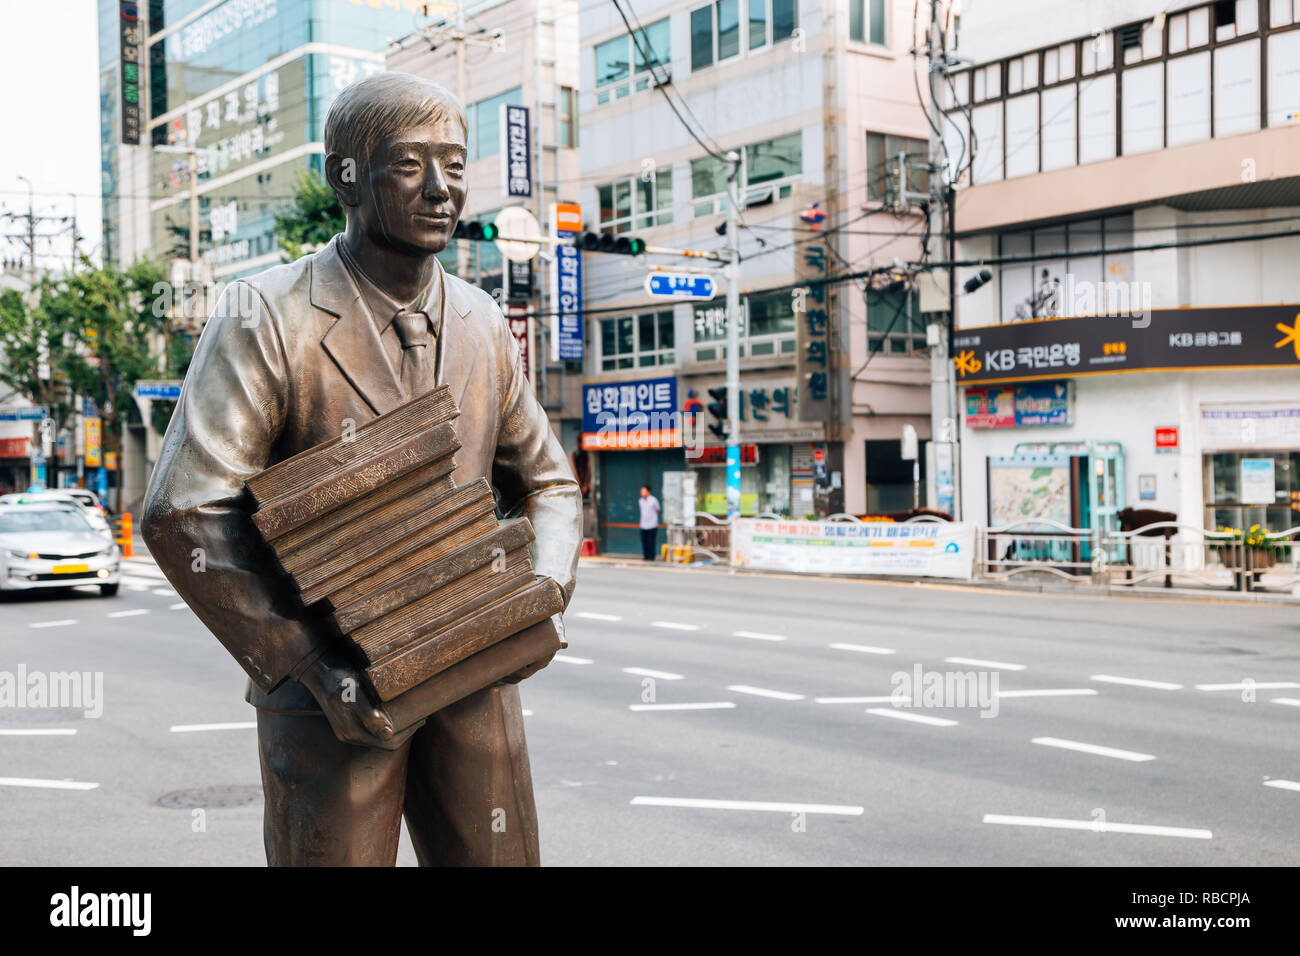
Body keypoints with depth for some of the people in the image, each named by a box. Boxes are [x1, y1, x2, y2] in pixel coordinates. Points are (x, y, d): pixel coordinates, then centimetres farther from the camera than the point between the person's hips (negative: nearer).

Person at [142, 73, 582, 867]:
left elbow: (546, 483, 16)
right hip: (328, 690, -4)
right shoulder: (266, 318, -10)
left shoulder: (483, 325, 6)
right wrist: (313, 668, -20)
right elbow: (183, 513, -16)